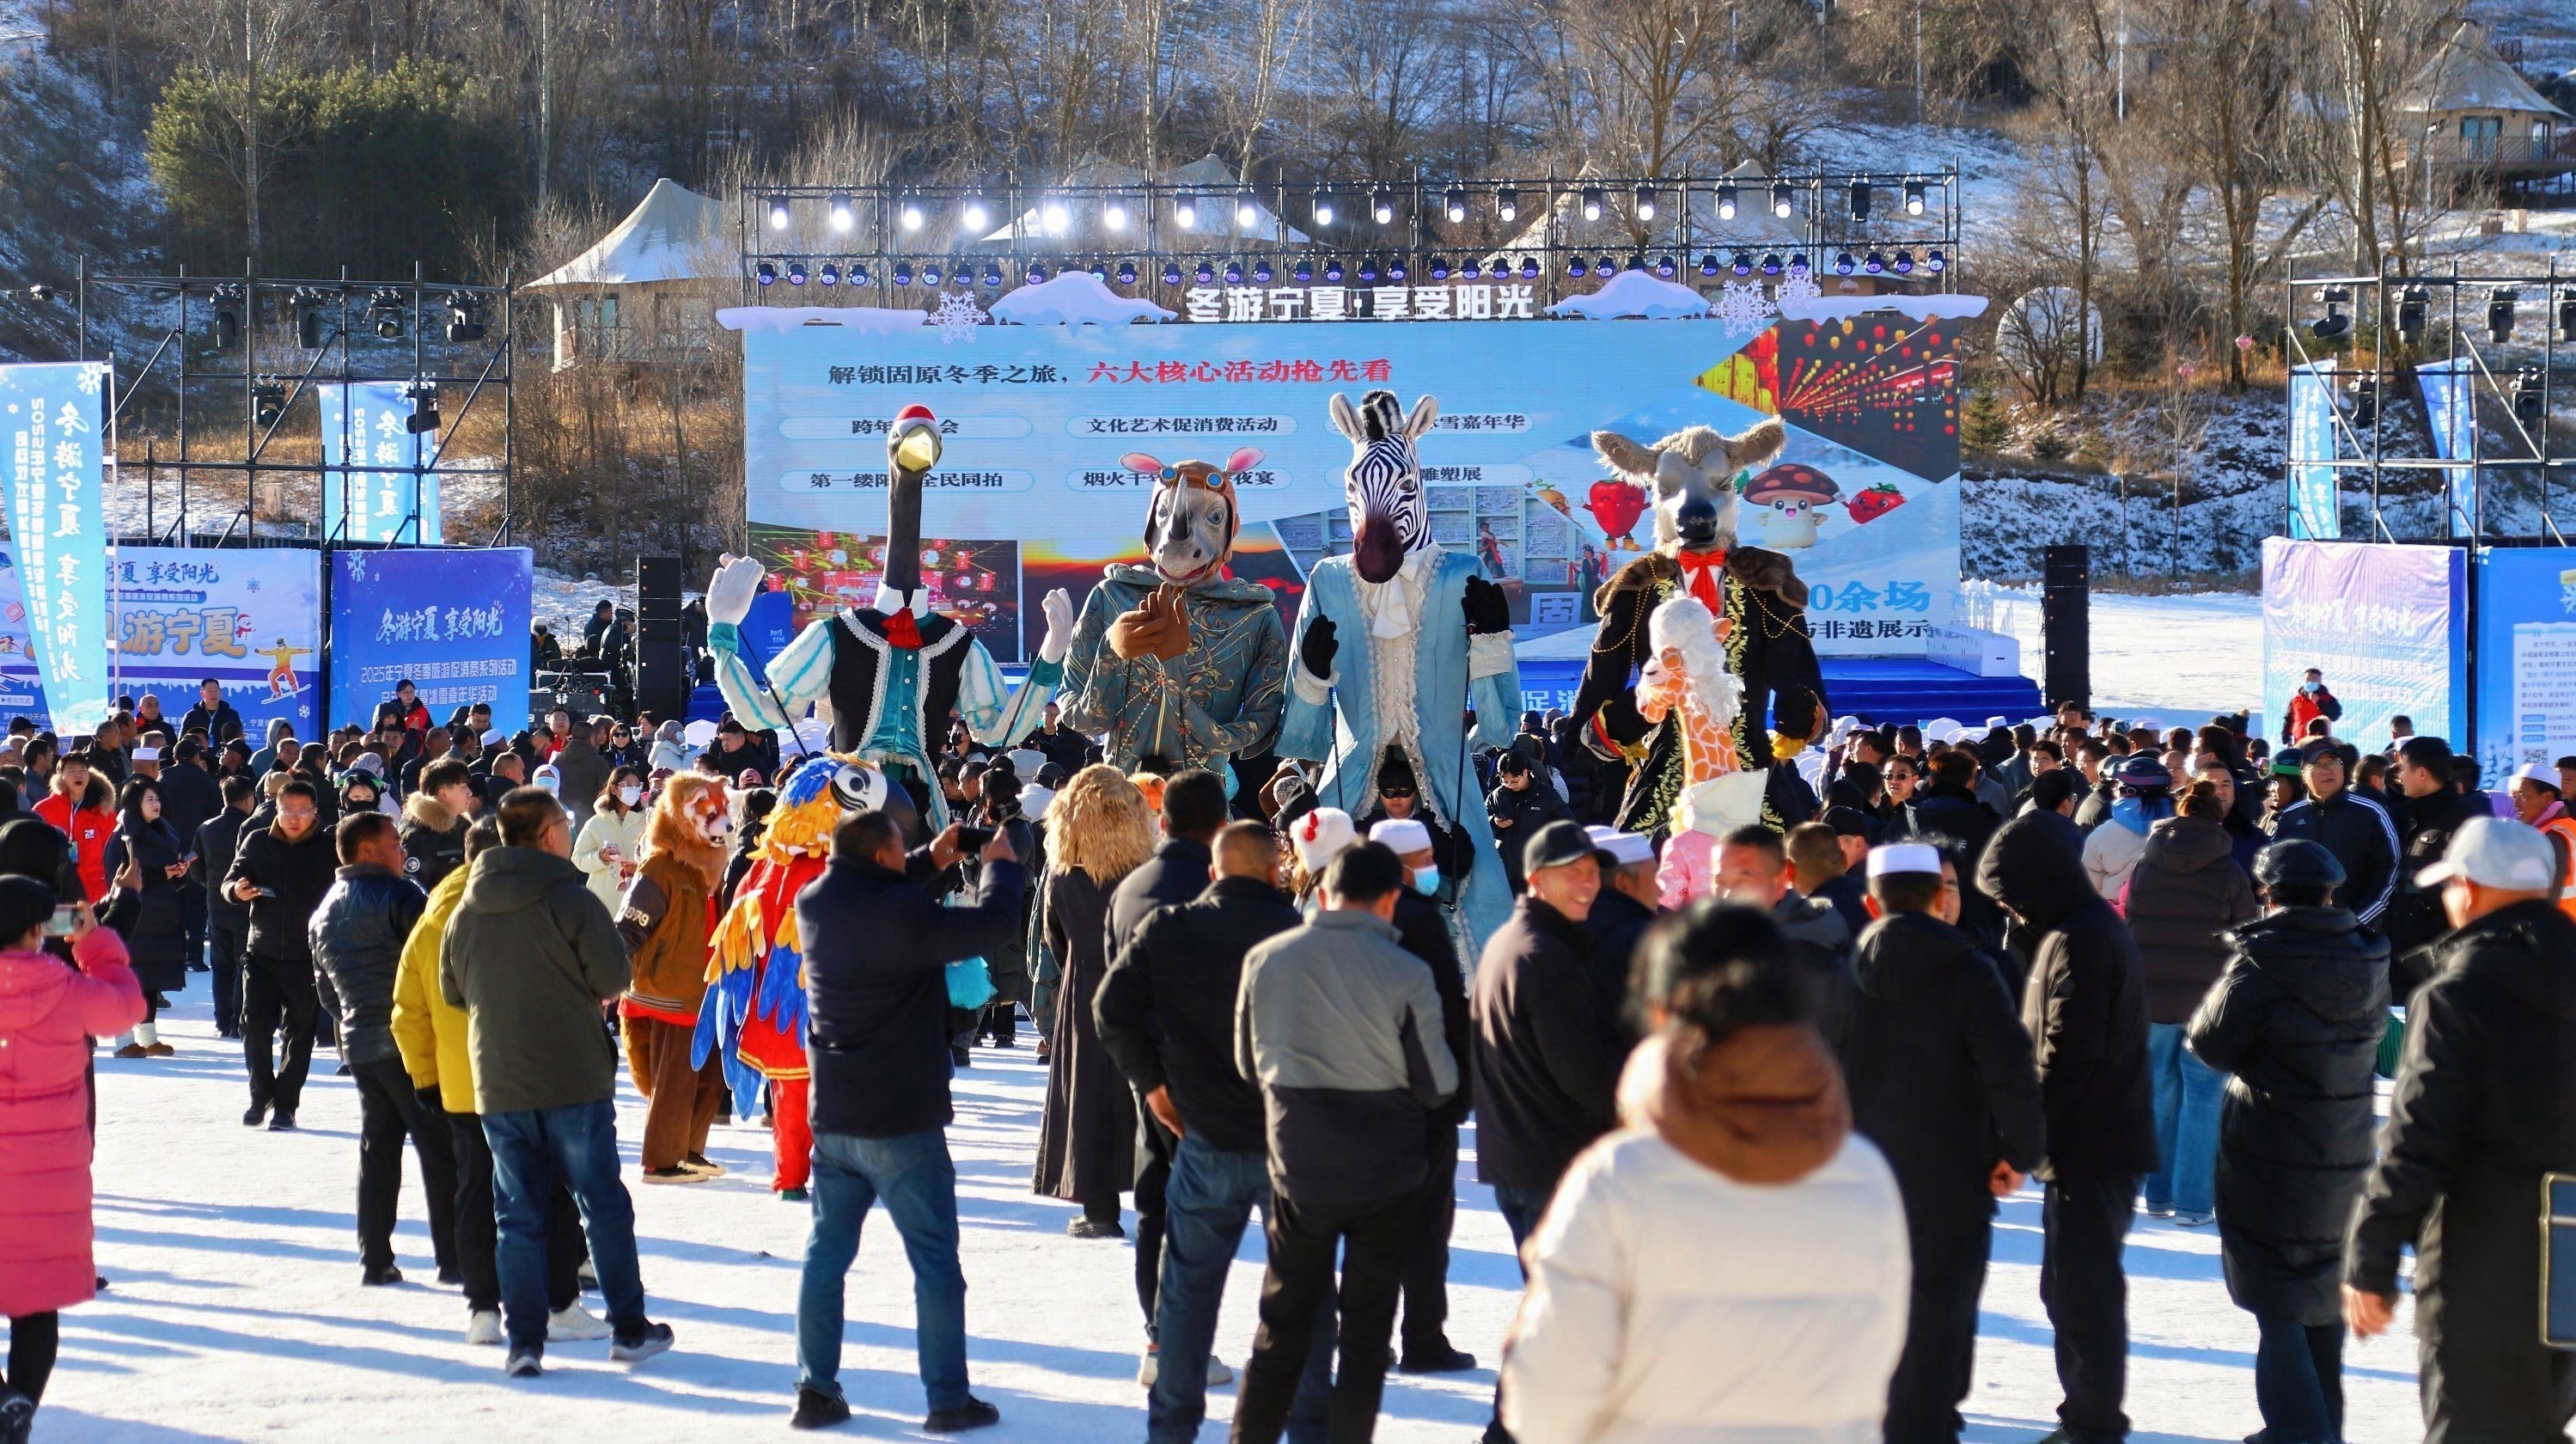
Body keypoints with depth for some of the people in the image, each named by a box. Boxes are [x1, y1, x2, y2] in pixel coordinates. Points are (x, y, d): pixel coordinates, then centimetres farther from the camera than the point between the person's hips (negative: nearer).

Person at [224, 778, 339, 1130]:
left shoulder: (328, 848, -2)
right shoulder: (257, 842, 4)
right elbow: (231, 879, 8)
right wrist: (238, 889, -15)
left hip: (307, 957, -2)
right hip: (263, 952, 2)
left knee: (299, 1033, 3)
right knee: (255, 1026, -3)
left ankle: (285, 1104, 13)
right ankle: (261, 1096, 15)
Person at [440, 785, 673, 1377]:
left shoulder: (465, 911, 3)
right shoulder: (571, 900, -12)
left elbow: (451, 990, 13)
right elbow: (614, 979, -10)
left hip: (498, 1085, 3)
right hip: (575, 1081, -3)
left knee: (518, 1216, 7)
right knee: (604, 1206, 8)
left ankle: (524, 1341, 3)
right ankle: (629, 1328, 14)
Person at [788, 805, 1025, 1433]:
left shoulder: (814, 903, 1)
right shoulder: (902, 911, -20)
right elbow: (992, 923, -17)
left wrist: (929, 861, 19)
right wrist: (1000, 865, 0)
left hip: (833, 1118, 6)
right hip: (903, 1122, -6)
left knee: (827, 1253, 13)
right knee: (934, 1261, 3)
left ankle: (816, 1389, 13)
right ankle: (948, 1398, 6)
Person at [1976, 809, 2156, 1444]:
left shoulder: (2079, 940, -19)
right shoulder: (2090, 925, 14)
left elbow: (2069, 1057, -23)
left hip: (2088, 1147, -10)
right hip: (2094, 1139, 10)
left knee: (2082, 1291, -4)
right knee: (2071, 1287, 17)